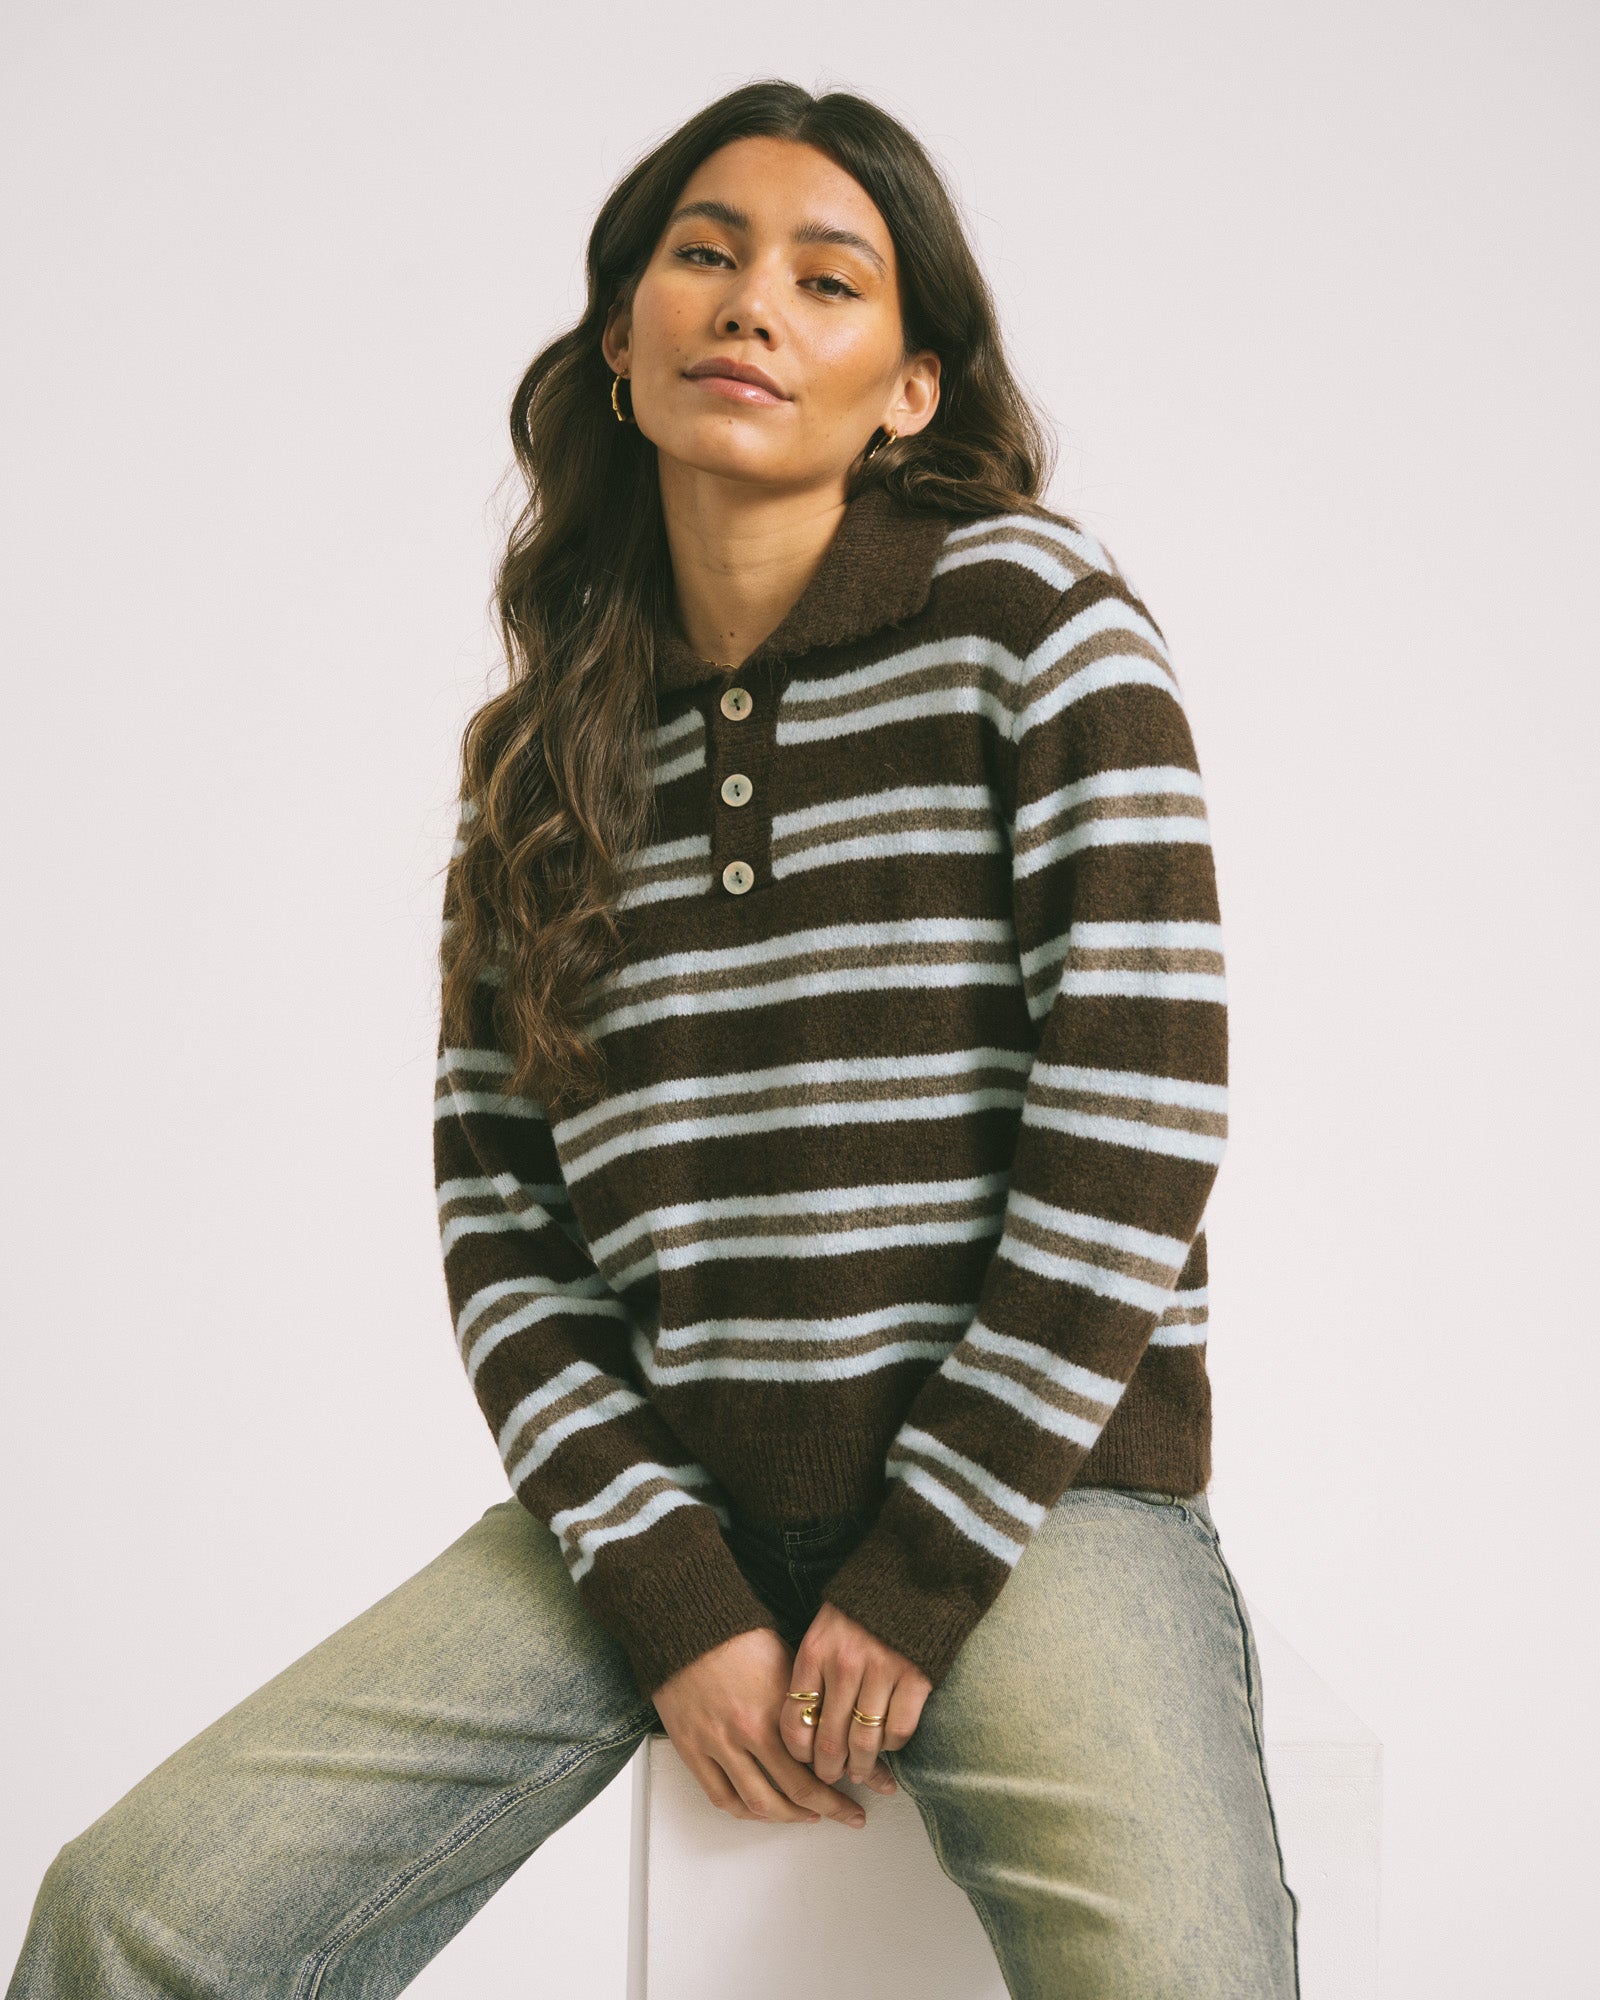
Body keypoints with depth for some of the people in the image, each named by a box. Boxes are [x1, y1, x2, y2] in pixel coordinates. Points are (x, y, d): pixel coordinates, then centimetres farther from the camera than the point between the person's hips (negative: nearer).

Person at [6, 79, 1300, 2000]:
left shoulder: (1024, 608, -2)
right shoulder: (542, 756, 9)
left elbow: (1141, 1108, -9)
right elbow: (498, 1223, 6)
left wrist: (918, 1574, -9)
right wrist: (670, 1594, -7)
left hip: (1031, 1478, -3)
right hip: (661, 1487, 3)